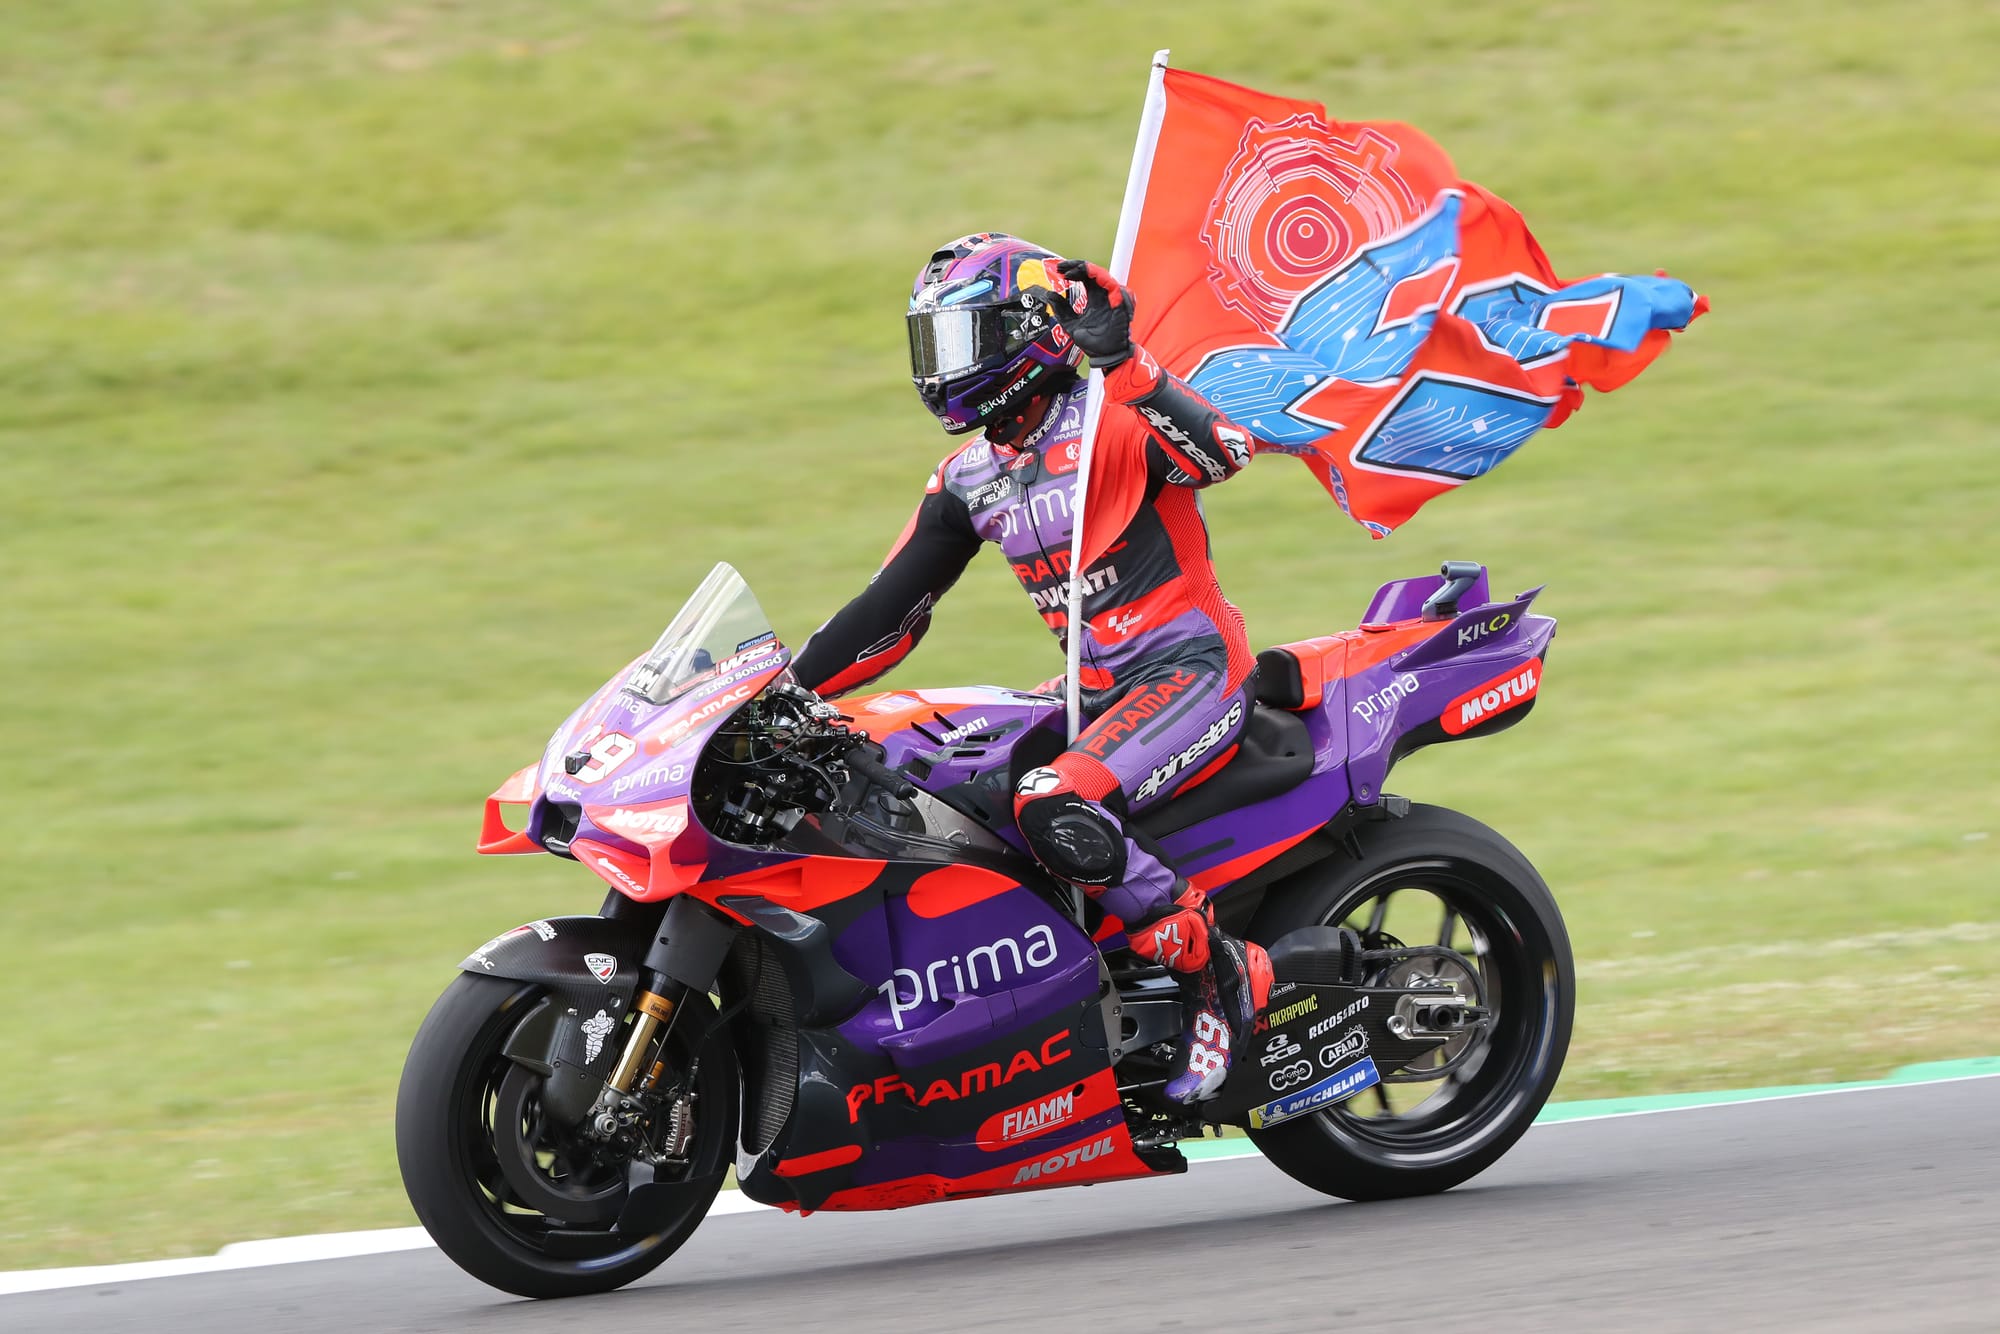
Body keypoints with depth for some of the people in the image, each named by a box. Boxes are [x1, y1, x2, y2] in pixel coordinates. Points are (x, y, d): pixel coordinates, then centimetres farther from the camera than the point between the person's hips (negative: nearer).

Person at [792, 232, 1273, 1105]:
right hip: (1096, 695, 9)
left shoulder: (1115, 418, -10)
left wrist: (1120, 362, -38)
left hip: (1191, 670, -9)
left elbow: (1220, 452, -30)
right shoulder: (968, 483, 13)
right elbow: (892, 609, 16)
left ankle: (1219, 975, -20)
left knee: (1053, 811, -32)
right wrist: (790, 688, 7)